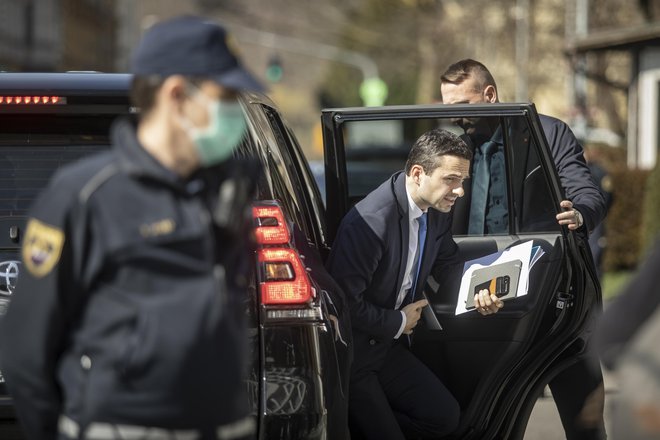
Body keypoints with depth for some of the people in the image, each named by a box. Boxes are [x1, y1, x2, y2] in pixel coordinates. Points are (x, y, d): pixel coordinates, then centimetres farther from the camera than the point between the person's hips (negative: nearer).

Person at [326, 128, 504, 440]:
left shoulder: (438, 212, -3)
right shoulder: (369, 221, -30)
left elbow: (448, 263, 17)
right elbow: (345, 302, -30)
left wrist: (477, 293, -5)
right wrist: (398, 322, -15)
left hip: (387, 345, 8)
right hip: (349, 355, -8)